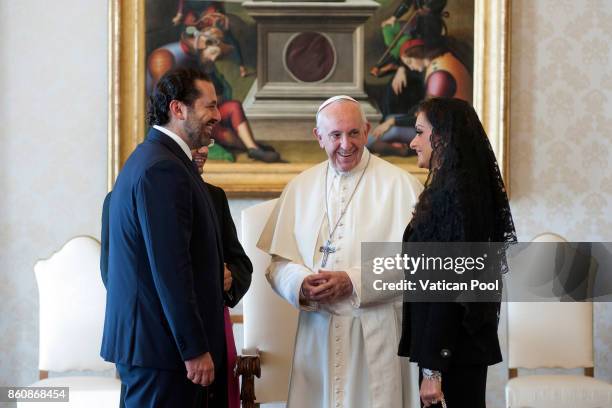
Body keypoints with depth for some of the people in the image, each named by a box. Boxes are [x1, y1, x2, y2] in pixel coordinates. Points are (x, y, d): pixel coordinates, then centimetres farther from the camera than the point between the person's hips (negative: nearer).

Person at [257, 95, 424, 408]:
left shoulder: (399, 185, -3)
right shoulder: (300, 188, 10)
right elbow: (279, 261, 8)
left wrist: (354, 281, -15)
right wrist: (301, 284, -12)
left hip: (375, 334, -3)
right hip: (316, 332, 3)